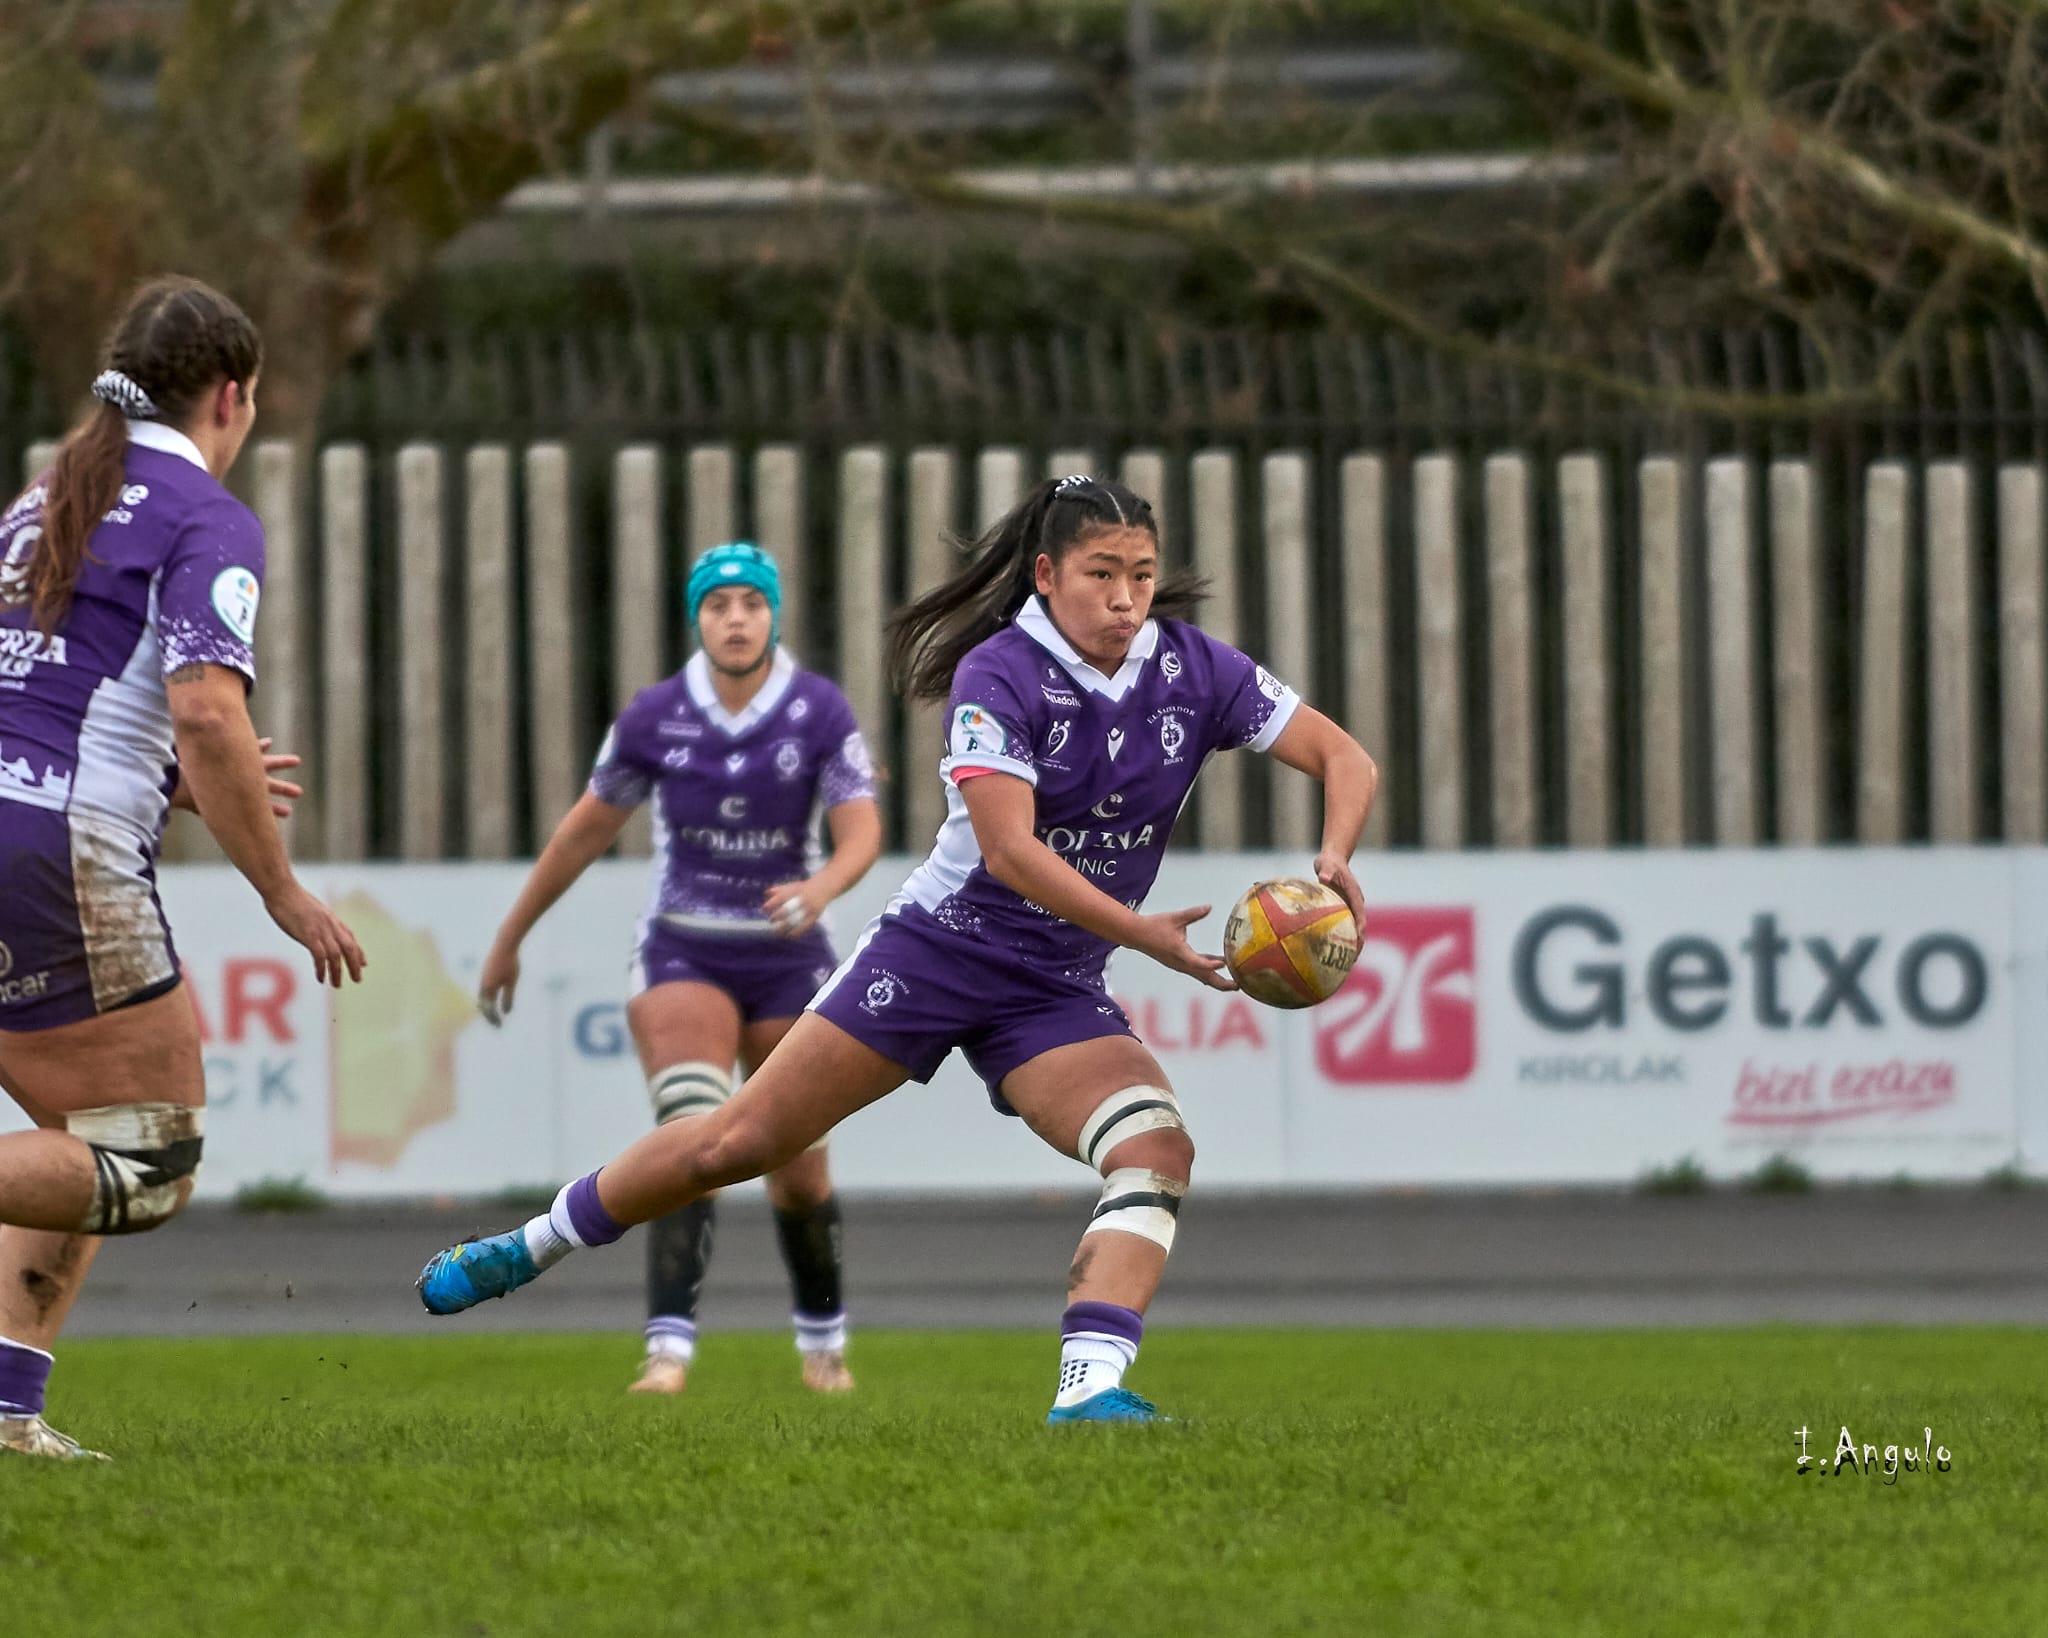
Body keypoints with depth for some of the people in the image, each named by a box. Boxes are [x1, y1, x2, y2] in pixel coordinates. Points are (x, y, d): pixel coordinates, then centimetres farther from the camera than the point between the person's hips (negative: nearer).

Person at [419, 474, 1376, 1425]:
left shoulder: (1192, 669, -4)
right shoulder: (999, 675, -16)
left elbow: (1347, 761, -4)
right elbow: (1010, 848, -26)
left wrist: (1332, 862, -24)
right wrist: (1142, 934, -34)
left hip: (1056, 991, 3)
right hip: (938, 950, -3)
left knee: (1157, 1150, -24)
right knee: (738, 1142, 1)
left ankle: (1089, 1391, -33)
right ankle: (531, 1248, 21)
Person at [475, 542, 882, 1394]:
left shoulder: (821, 711, -8)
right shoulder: (655, 716, -5)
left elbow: (862, 831, -17)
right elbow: (587, 829, 7)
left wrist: (818, 889, -40)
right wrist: (509, 939, 13)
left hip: (786, 955, 1)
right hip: (682, 952, -1)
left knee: (798, 1166, 8)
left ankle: (822, 1335, 34)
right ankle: (669, 1348, -28)